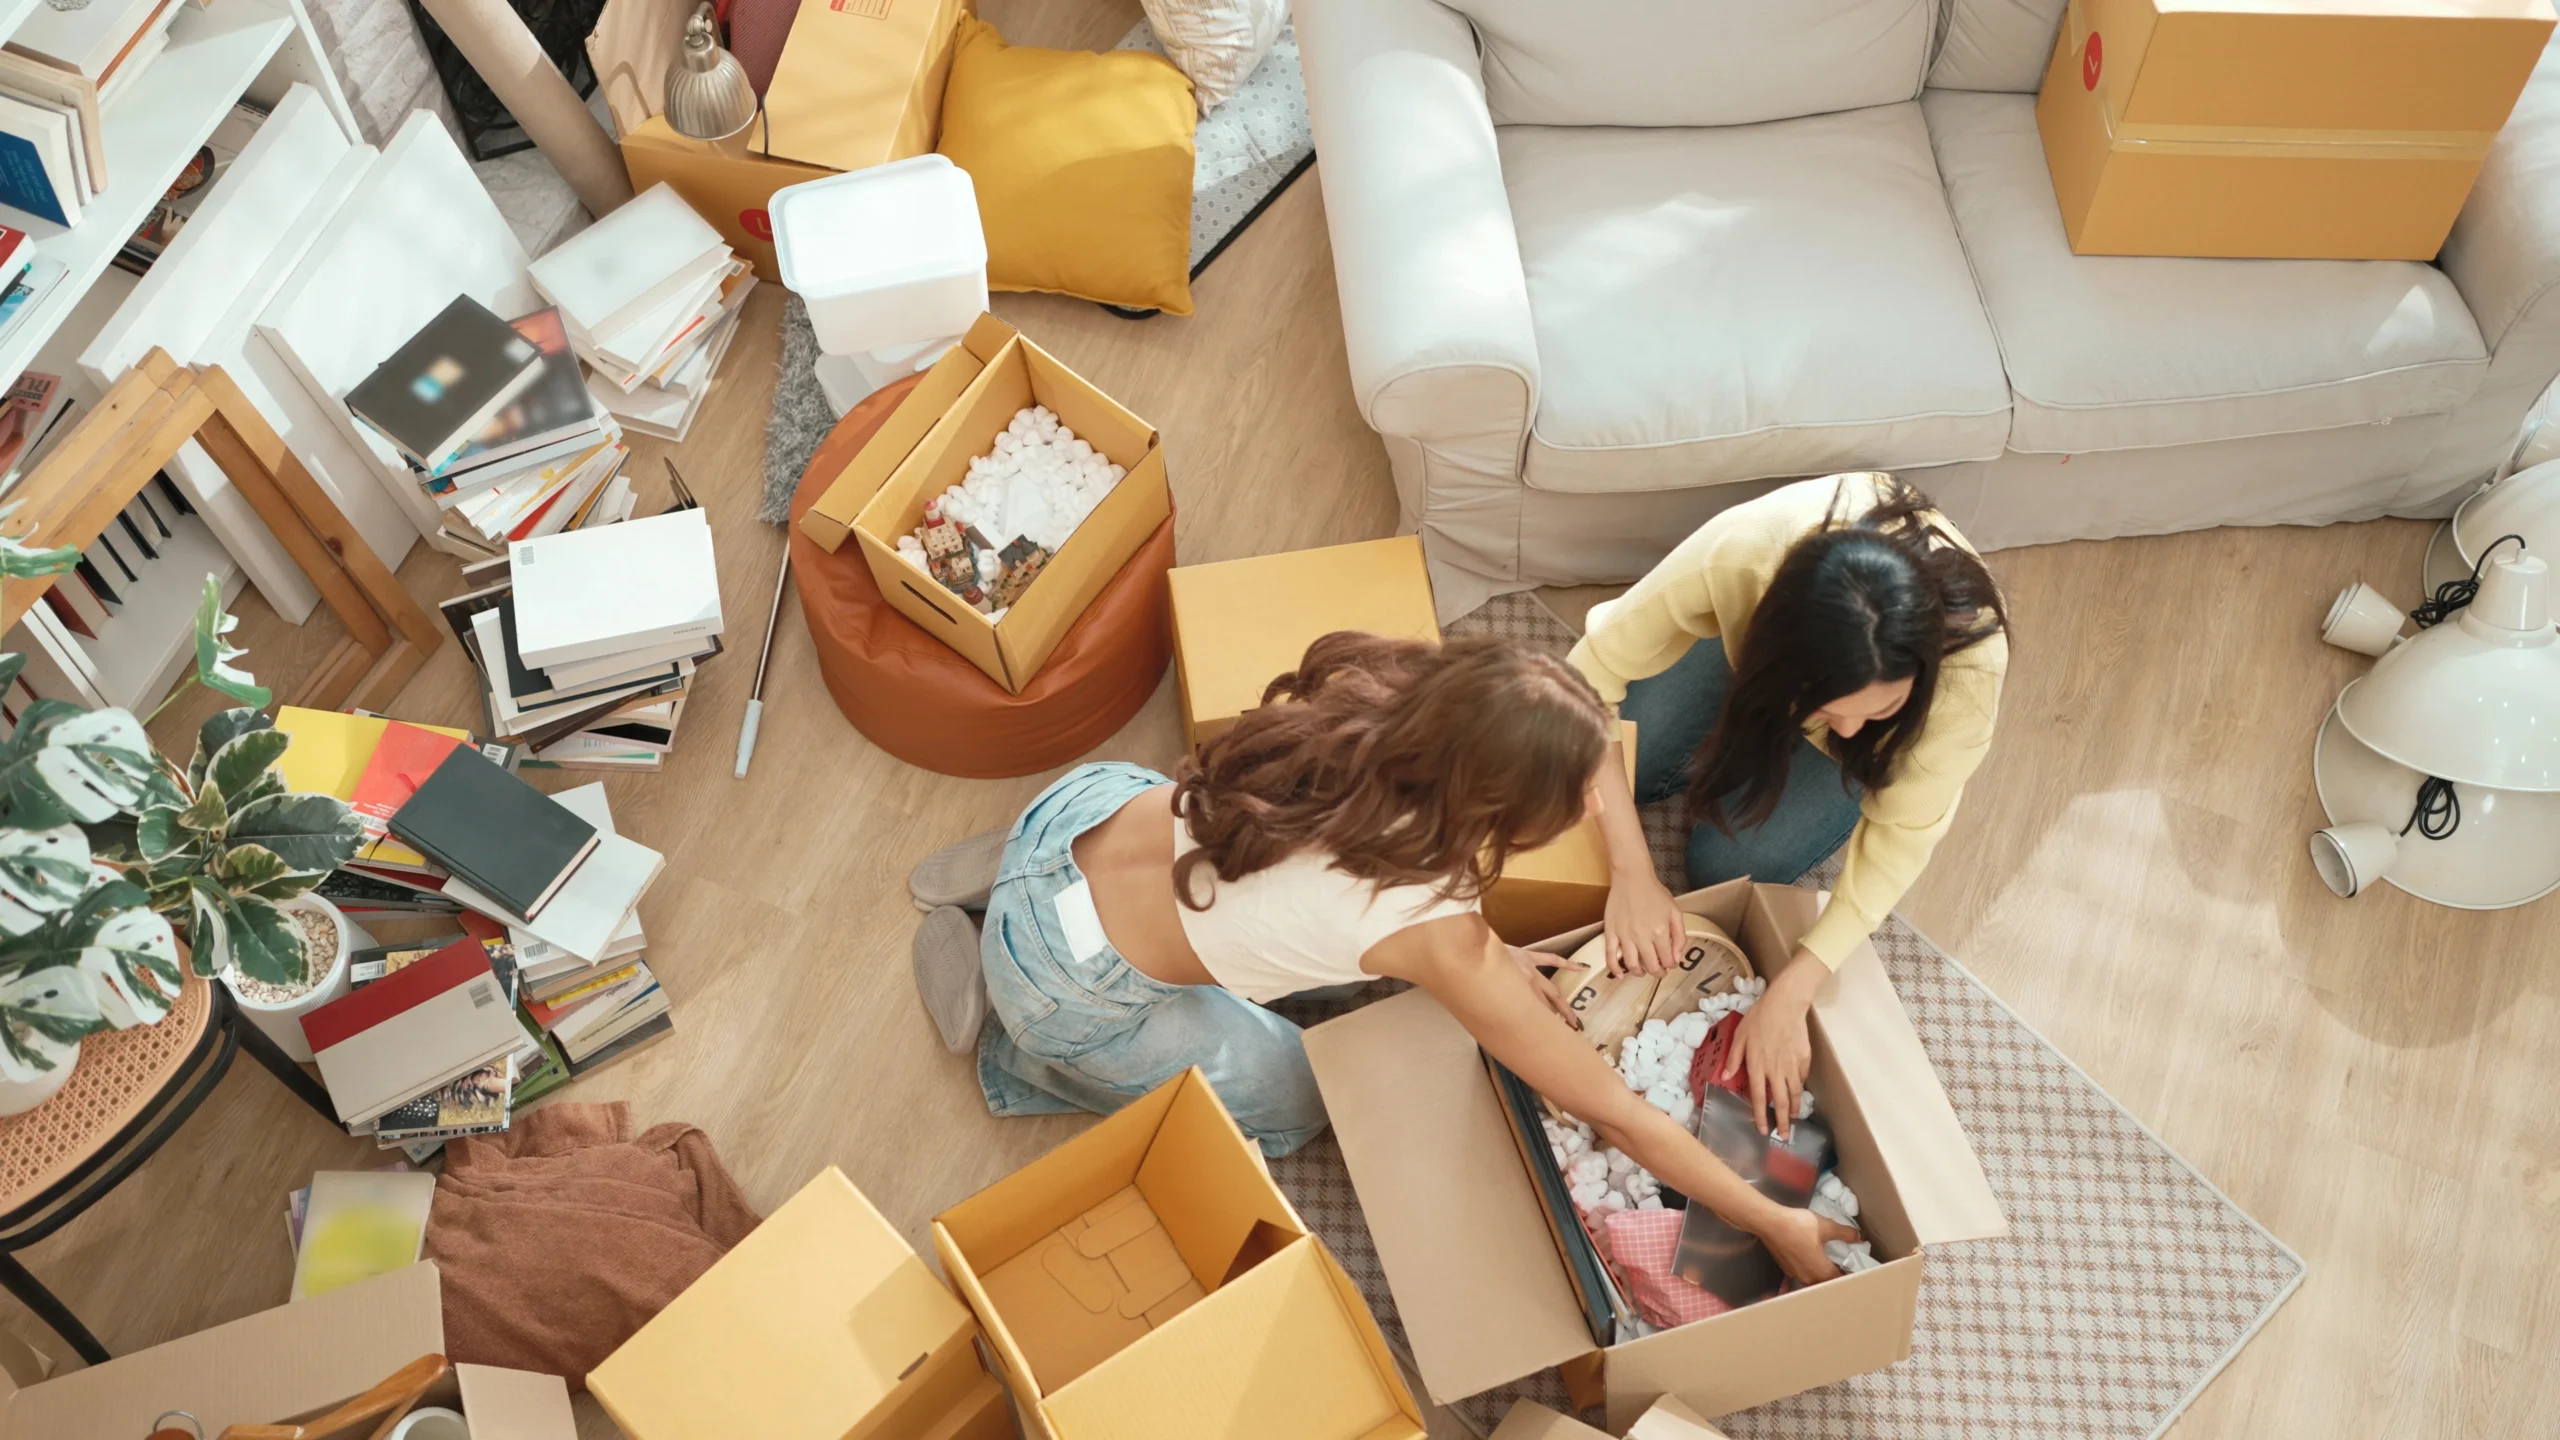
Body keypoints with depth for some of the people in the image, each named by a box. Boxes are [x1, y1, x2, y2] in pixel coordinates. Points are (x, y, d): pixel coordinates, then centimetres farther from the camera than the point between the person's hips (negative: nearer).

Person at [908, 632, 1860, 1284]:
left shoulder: (1376, 698, -16)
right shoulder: (1438, 937, -28)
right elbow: (1619, 1118, -17)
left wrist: (1494, 964, 3)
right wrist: (1776, 1225, -6)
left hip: (1082, 806, 6)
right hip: (1065, 978, -5)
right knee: (1288, 1105, 16)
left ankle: (999, 878, 23)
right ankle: (999, 1020, 16)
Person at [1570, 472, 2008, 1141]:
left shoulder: (1969, 653, -42)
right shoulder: (1740, 551, -43)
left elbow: (1903, 835, -31)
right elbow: (1592, 673, -31)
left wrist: (1787, 997, -36)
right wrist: (1633, 872, -35)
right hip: (1757, 652, 2)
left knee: (1728, 864, -16)